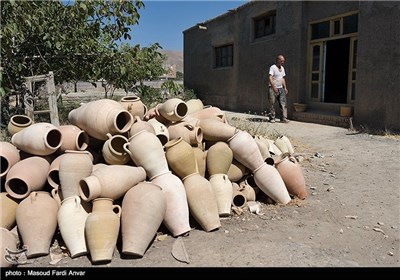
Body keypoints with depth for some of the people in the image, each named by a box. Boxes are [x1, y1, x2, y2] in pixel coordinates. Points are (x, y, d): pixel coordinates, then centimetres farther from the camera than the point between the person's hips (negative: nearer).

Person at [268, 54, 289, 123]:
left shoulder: (282, 68, 15)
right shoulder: (273, 67, -9)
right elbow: (270, 78, -19)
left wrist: (285, 87, 13)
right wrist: (274, 87, -27)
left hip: (280, 88, 7)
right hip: (273, 89, -7)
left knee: (283, 103, -2)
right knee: (272, 104, -2)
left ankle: (284, 118, -3)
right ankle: (272, 118, 7)